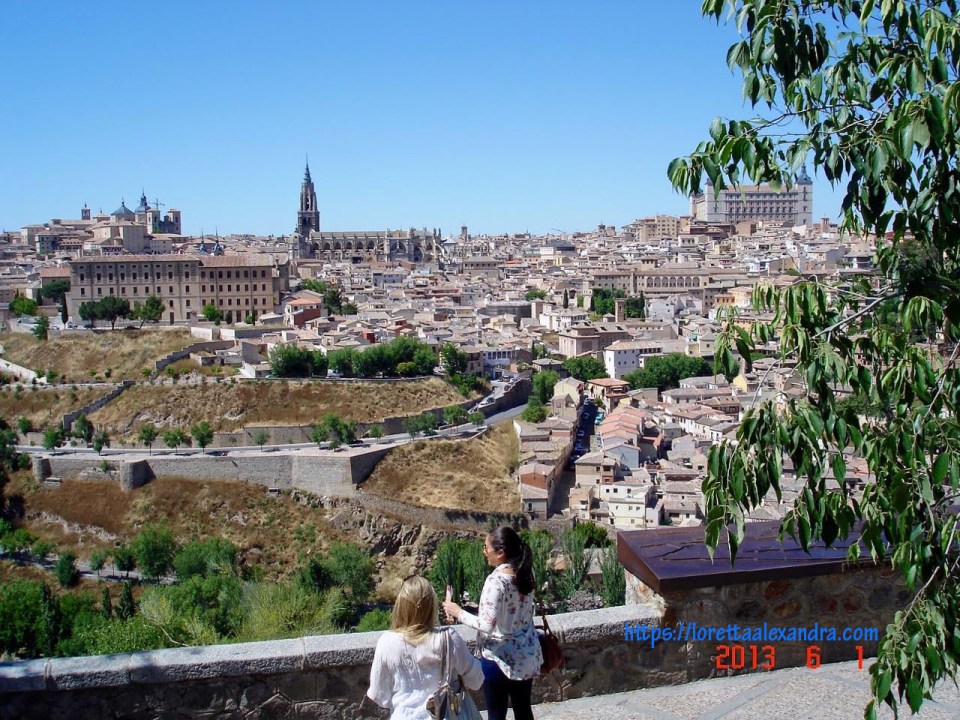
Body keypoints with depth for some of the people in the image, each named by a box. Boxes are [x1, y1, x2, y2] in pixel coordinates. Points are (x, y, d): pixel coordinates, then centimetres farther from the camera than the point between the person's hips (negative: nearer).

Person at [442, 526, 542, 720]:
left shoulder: (496, 580, -24)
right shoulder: (524, 573, -1)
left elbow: (487, 625, -28)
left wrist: (458, 612, -16)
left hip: (499, 657, -7)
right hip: (525, 654, 7)